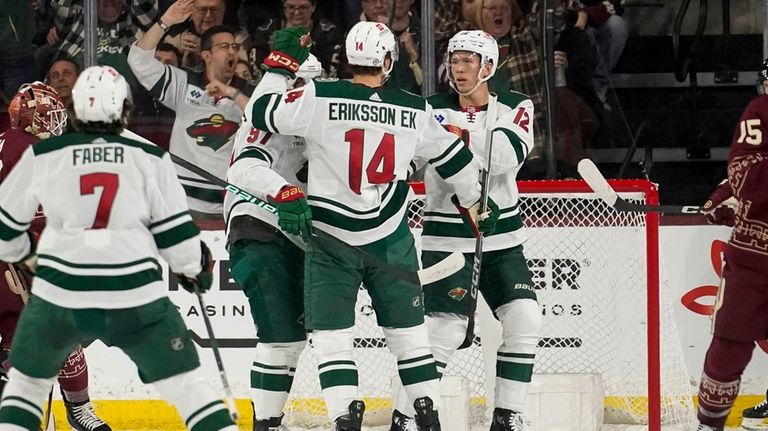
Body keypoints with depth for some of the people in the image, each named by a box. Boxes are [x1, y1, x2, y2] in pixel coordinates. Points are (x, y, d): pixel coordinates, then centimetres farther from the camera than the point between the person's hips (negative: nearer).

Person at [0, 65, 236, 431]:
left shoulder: (42, 155, 4)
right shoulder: (151, 159, 3)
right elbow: (175, 233, 6)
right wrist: (196, 268, 26)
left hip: (59, 295, 0)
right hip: (134, 296, 0)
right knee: (186, 385, 8)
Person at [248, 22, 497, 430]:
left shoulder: (320, 98, -12)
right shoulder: (414, 110, 0)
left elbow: (263, 112, -5)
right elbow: (453, 157, 14)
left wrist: (281, 64, 9)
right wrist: (475, 201, 31)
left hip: (331, 242, -3)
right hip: (391, 240, 3)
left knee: (331, 333, 2)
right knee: (408, 329, 13)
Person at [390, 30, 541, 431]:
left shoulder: (516, 107, -1)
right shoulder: (434, 110, -5)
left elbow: (510, 154, -20)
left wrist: (463, 137, -34)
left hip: (503, 239, 3)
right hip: (447, 240, -3)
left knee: (524, 320, -7)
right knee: (446, 327, -14)